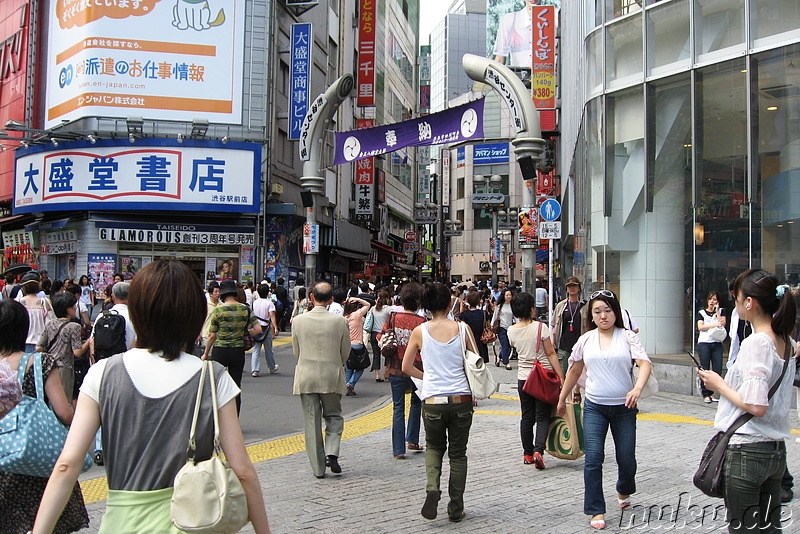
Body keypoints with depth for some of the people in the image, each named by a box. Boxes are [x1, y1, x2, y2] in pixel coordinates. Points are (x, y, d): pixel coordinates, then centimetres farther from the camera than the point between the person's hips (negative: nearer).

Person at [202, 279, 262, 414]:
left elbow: (212, 336, -4)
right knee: (236, 387, 8)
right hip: (238, 350, 2)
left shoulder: (218, 310, -7)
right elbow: (258, 329, -2)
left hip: (220, 350, -2)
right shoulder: (245, 309, 0)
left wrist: (206, 354, 8)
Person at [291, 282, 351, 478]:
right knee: (334, 416, 18)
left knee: (311, 422, 7)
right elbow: (346, 352, 2)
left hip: (306, 377, 1)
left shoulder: (299, 320, -6)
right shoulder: (340, 321, -9)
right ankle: (331, 453, -1)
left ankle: (318, 468, 11)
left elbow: (296, 351, 5)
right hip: (332, 378, 0)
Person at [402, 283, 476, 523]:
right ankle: (455, 508, 17)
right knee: (458, 453, 14)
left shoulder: (420, 331, -2)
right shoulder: (462, 329, -3)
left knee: (434, 447, 22)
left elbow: (406, 367, 6)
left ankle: (432, 487, -3)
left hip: (432, 401, 0)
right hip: (461, 399, 0)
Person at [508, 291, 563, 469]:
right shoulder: (540, 327, -12)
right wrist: (561, 378, -9)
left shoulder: (511, 331, -1)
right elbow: (551, 354, -12)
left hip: (523, 377, 4)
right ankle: (538, 450, -14)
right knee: (543, 417, 3)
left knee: (527, 417, 14)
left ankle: (527, 454, 20)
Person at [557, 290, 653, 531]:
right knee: (593, 458, -9)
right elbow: (574, 371, 15)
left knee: (626, 458, 7)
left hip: (624, 407, -1)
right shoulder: (586, 340, 4)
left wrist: (637, 388, -33)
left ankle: (624, 491, 41)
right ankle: (596, 511, 3)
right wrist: (562, 399, 20)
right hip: (594, 407, 1)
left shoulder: (627, 337, -3)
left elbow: (644, 363, -15)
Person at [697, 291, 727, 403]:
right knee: (705, 370, -5)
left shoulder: (721, 312, 15)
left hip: (717, 344, 2)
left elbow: (722, 324, -2)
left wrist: (717, 311, -1)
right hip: (704, 343, -2)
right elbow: (700, 327, -4)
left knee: (718, 370, -4)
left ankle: (710, 392, 8)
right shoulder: (701, 313, 10)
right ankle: (705, 394, 1)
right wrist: (715, 325, -11)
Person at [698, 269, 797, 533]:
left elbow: (756, 406, -23)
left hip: (747, 451, -8)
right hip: (776, 450, 8)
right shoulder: (786, 342, 5)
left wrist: (719, 385, -11)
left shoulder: (756, 343, -19)